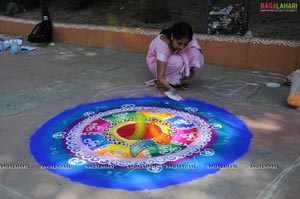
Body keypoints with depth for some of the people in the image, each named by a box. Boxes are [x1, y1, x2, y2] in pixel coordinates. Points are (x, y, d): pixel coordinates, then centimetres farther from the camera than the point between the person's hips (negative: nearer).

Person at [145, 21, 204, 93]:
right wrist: (170, 89, -57)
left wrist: (190, 76, -27)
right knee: (177, 61, -38)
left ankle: (182, 80, -7)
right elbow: (160, 77, -43)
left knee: (196, 54, -26)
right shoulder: (163, 43, -39)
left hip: (174, 56, 4)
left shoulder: (185, 40, -28)